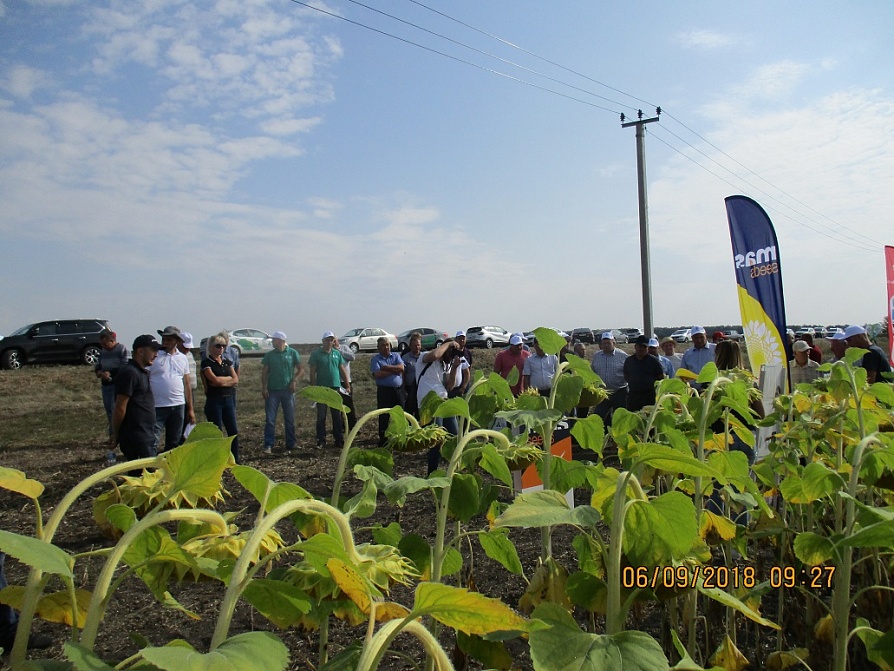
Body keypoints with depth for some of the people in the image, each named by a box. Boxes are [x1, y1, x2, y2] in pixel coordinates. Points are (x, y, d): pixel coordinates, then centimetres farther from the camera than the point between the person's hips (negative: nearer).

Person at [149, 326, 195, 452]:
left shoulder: (183, 358, 10)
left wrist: (190, 409, 12)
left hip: (178, 405, 4)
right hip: (157, 406, -4)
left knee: (174, 443, 14)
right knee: (152, 443, -7)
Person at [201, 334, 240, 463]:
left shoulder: (227, 362, 13)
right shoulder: (206, 363, -5)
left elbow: (235, 380, 3)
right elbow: (215, 380, -17)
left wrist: (221, 382, -12)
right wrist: (229, 378, -2)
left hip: (228, 399, 5)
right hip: (214, 400, -5)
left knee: (233, 431, 5)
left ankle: (236, 459, 13)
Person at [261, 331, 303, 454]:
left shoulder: (292, 353, 1)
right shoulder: (269, 355, 4)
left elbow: (301, 369, 4)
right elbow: (264, 372, 5)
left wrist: (294, 380, -10)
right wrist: (264, 388, -4)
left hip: (288, 390, 0)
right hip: (272, 391, 1)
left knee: (289, 420, 7)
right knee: (270, 419, -4)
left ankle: (290, 446, 16)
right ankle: (268, 445, 0)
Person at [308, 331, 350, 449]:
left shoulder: (337, 353, 9)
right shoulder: (316, 354, -1)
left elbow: (342, 370, 12)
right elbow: (312, 372, -2)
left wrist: (347, 385, 8)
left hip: (336, 387, 3)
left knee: (337, 416, 7)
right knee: (321, 416, 3)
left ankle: (339, 439, 14)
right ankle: (321, 441, 10)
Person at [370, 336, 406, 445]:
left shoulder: (396, 355, 10)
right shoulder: (375, 358, 1)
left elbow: (401, 368, -7)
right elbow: (377, 374, -14)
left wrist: (386, 368, -14)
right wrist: (395, 371, -9)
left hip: (398, 389, 3)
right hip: (384, 390, -3)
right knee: (384, 416, 3)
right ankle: (383, 439, 12)